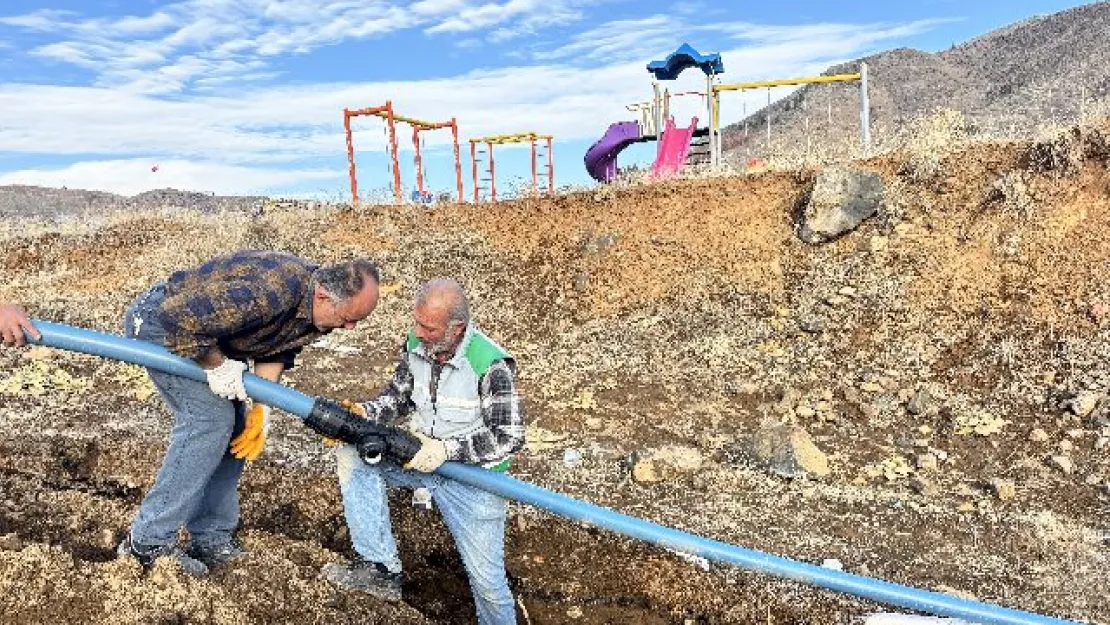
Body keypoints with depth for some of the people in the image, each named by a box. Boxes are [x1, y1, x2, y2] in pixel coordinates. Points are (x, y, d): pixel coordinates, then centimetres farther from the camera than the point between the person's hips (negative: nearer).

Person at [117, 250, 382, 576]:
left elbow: (278, 348, 2)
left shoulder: (317, 306, -12)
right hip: (159, 320, -9)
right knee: (210, 418, -18)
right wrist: (216, 366, -24)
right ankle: (148, 542, -7)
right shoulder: (268, 293, -40)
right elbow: (180, 318, -37)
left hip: (201, 328, 9)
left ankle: (211, 538, 15)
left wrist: (262, 407, -8)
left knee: (232, 426, 4)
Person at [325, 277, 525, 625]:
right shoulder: (415, 345, -7)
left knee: (487, 578, -4)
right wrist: (365, 413, -12)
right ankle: (382, 569, -13)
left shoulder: (491, 365, -24)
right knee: (351, 452, -14)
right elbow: (398, 395, 8)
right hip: (421, 454, 6)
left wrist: (448, 449, -28)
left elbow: (510, 437, -22)